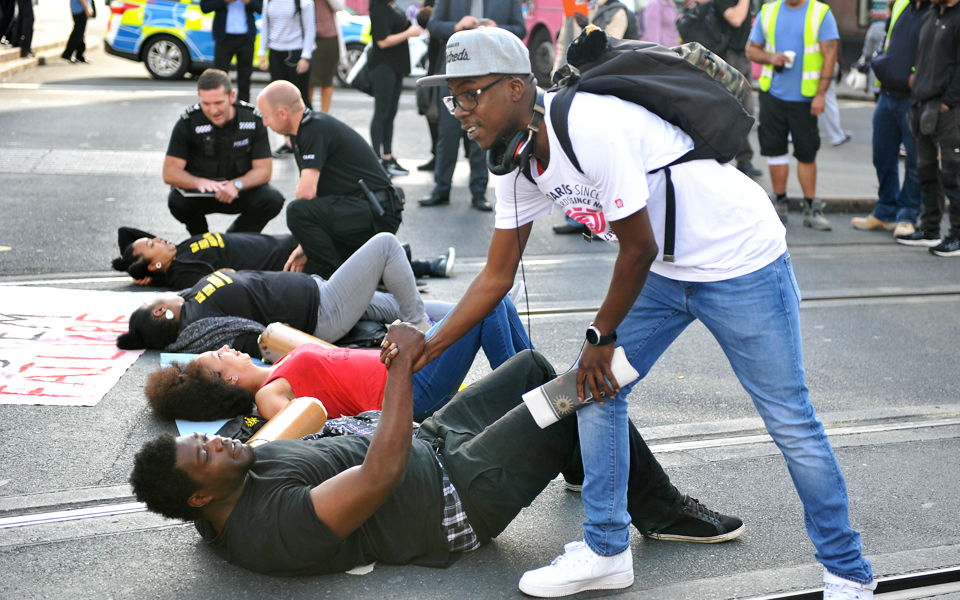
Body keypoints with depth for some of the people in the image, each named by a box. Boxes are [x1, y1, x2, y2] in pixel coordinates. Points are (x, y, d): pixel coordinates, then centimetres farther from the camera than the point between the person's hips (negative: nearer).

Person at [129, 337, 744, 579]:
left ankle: (583, 468, 46)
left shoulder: (231, 490, -4)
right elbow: (381, 473, -37)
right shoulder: (276, 530, -33)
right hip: (459, 498, -10)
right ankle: (660, 510, 12)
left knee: (532, 365, 20)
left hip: (429, 444, 10)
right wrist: (402, 362, -31)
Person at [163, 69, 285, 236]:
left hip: (240, 191, 1)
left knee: (273, 200, -26)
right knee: (177, 201, -33)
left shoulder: (253, 120, -14)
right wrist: (199, 182, -41)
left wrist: (237, 184, -32)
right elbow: (170, 173, -19)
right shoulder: (188, 122, -17)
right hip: (199, 192, -1)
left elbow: (264, 170, -11)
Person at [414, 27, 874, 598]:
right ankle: (607, 551, 15)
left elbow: (639, 247, -21)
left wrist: (602, 337, -8)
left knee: (790, 420, -1)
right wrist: (423, 350, 2)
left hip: (741, 261, -8)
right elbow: (496, 278, 6)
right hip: (666, 270, 8)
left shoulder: (590, 126, -28)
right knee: (596, 387, 2)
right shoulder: (519, 165, -1)